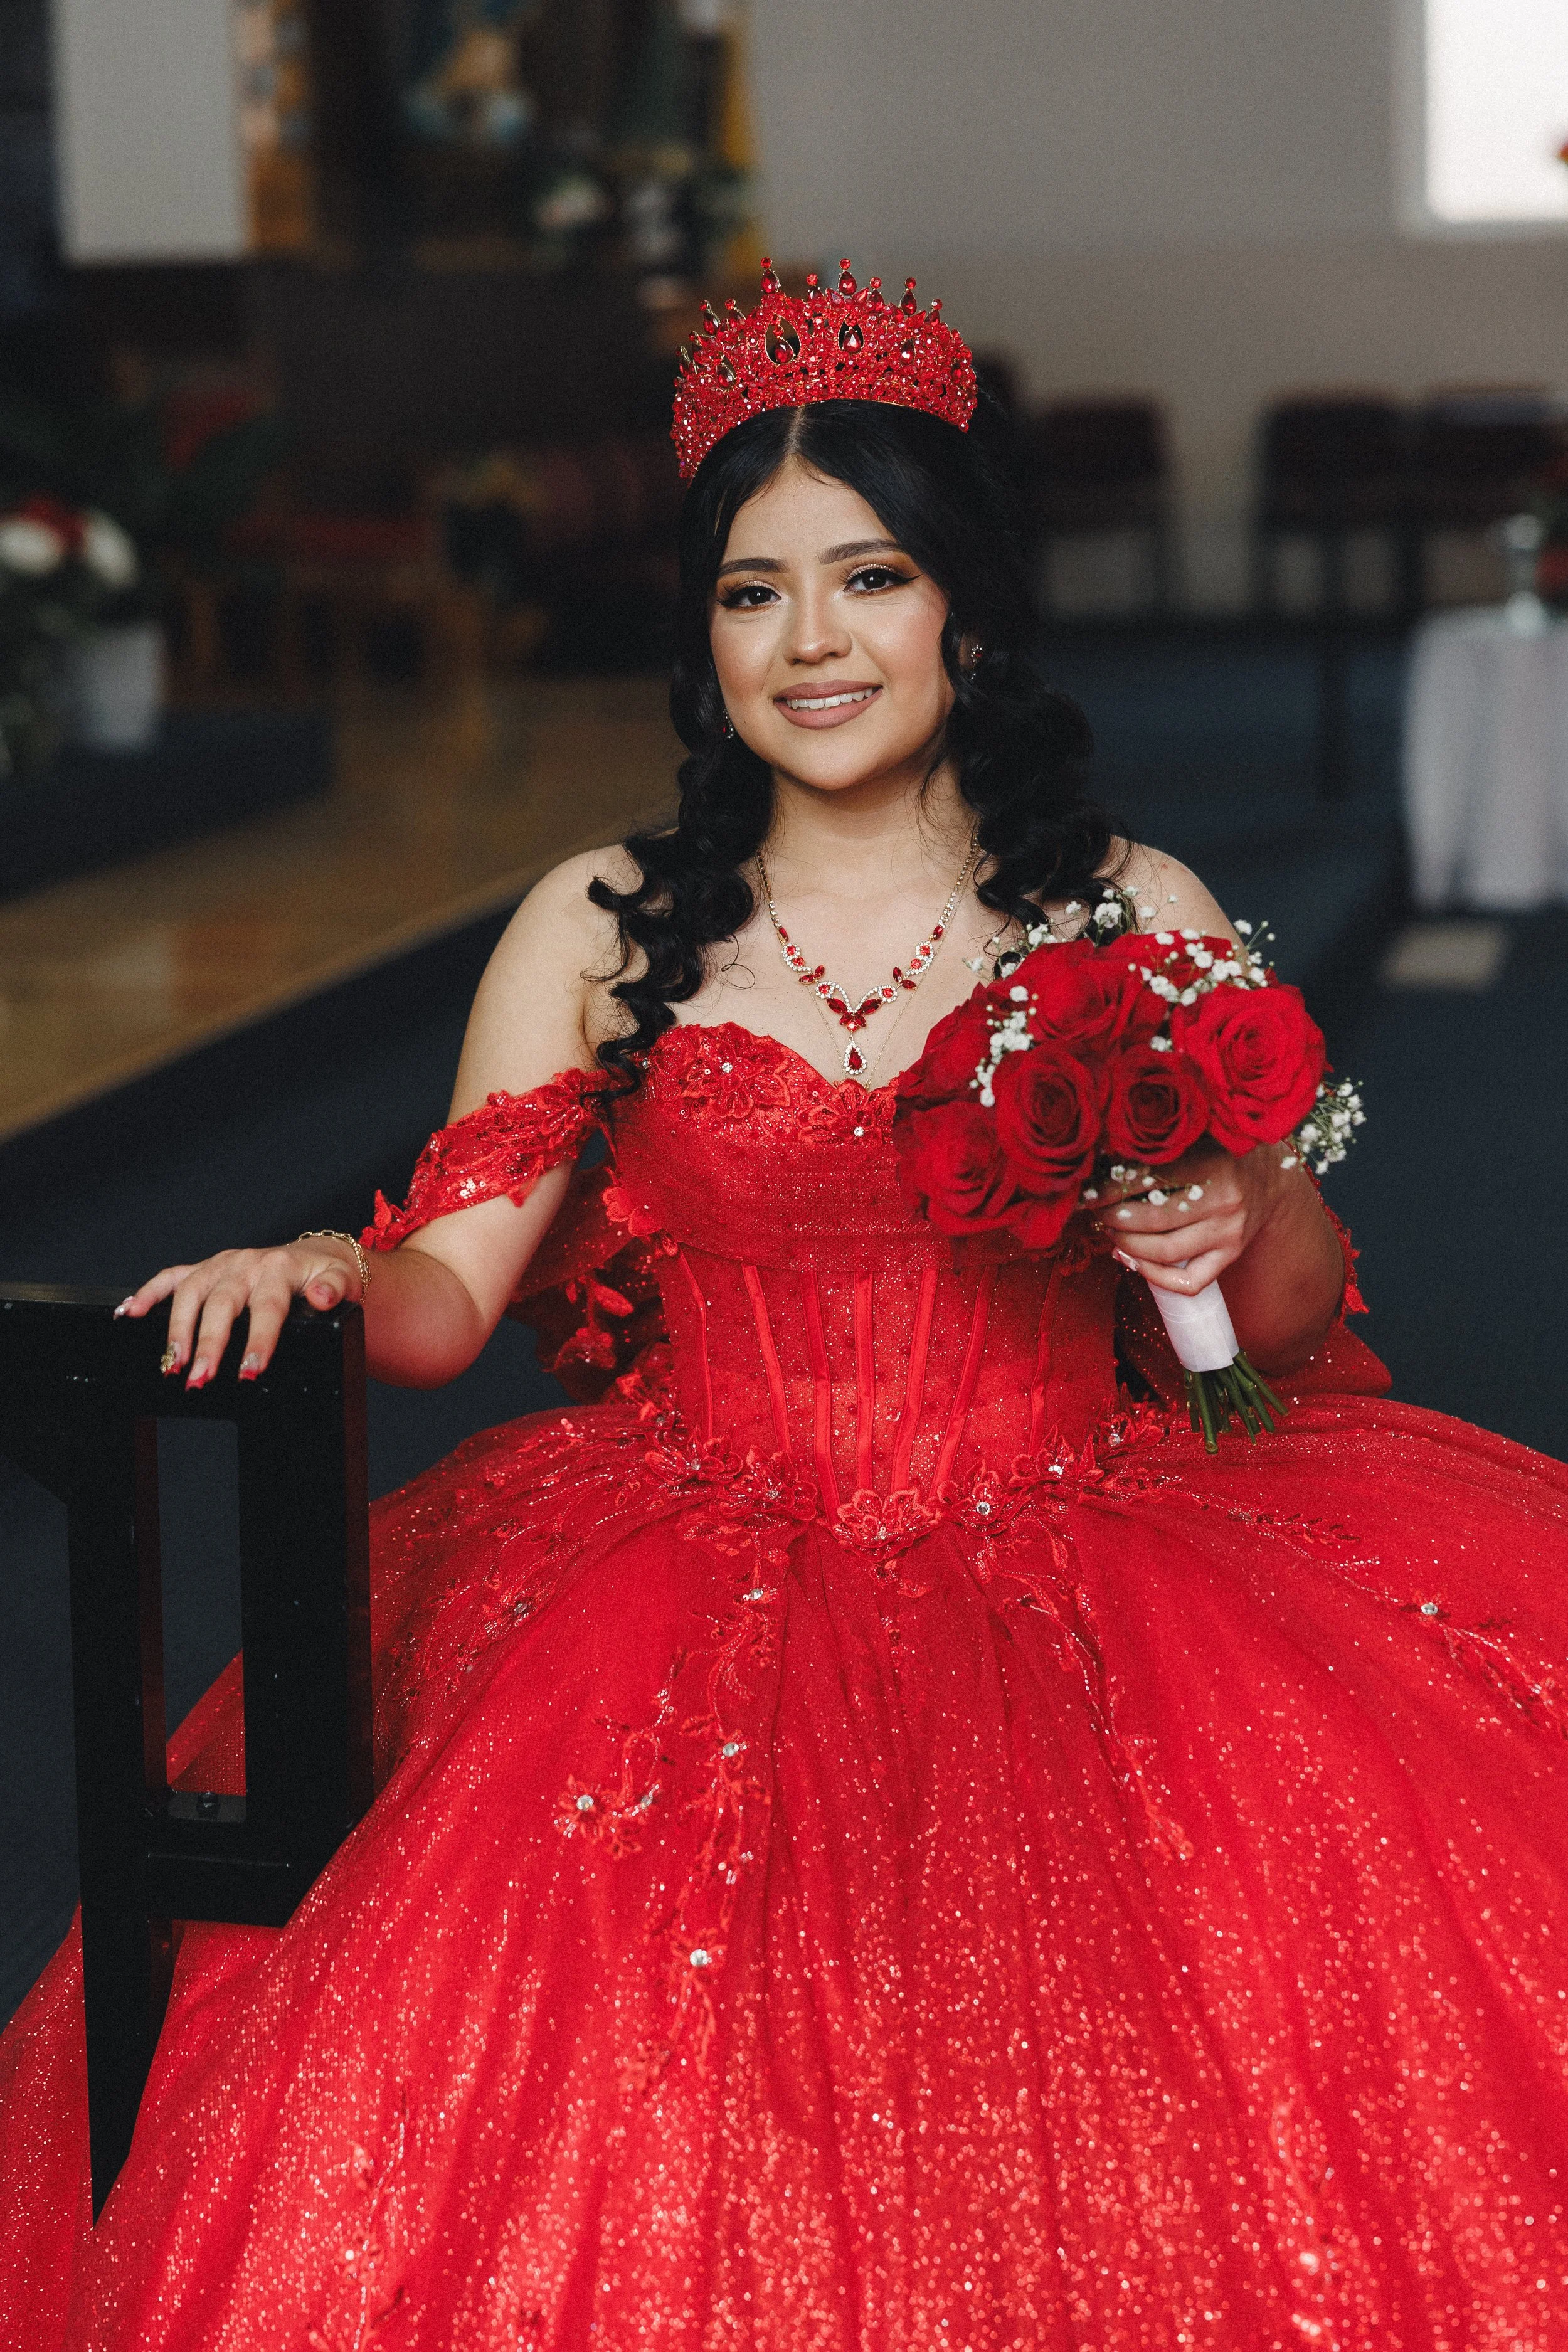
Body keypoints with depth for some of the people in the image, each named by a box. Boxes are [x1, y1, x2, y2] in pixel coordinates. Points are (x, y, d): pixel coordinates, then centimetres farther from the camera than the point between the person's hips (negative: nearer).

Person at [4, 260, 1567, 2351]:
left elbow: (1290, 1313, 9)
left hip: (1080, 1547, 1)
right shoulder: (602, 932, 8)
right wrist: (313, 1273, -20)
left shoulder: (1139, 919, 8)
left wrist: (1243, 1229, -13)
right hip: (701, 1577, 0)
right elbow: (449, 1287, 1)